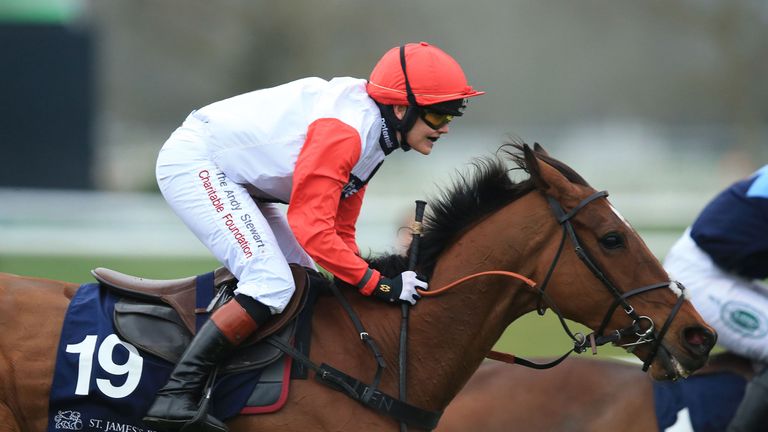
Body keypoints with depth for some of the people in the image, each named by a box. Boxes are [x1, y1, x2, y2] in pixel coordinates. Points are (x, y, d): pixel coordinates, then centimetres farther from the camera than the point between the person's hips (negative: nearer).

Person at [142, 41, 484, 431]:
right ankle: (176, 395, -24)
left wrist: (358, 281, 1)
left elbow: (340, 231, 11)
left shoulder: (373, 133, 4)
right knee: (272, 283, -22)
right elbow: (311, 227, -30)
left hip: (232, 178, 11)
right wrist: (378, 285, -26)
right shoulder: (344, 132, -27)